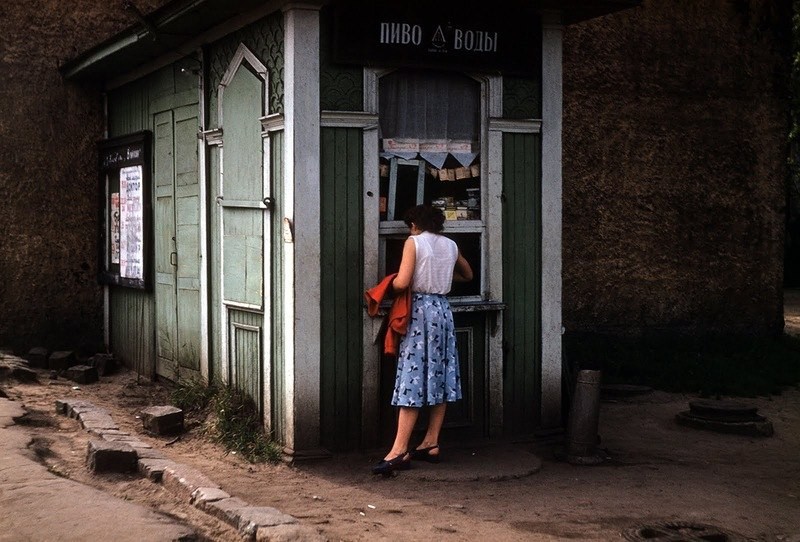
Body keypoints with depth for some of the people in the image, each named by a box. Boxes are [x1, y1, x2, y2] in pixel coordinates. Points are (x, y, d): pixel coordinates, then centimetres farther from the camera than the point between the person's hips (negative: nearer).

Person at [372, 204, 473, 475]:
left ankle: (400, 451, -13)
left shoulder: (414, 242, -6)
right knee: (440, 376, 9)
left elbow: (402, 282, -15)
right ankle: (431, 443, 12)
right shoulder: (451, 245, 12)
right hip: (443, 310, 6)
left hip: (420, 310, -6)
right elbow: (468, 275, 29)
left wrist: (391, 283, 5)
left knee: (413, 378, -10)